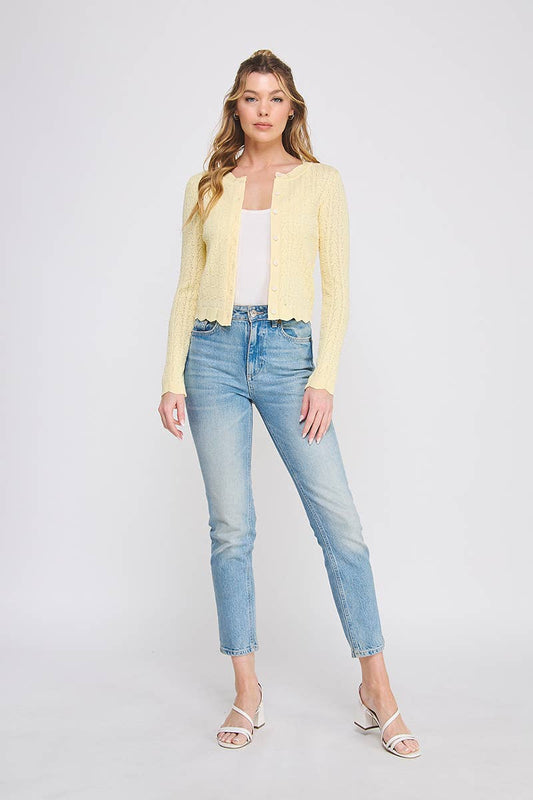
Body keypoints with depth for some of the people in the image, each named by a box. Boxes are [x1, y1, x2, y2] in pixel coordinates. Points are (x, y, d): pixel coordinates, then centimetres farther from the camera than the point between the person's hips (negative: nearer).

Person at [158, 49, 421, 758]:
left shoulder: (321, 182, 9)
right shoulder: (206, 189, 14)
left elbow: (337, 288, 4)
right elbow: (187, 289, 12)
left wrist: (324, 379, -6)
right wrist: (173, 377, 2)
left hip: (287, 351, -1)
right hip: (215, 352, 2)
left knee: (339, 518, -6)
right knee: (231, 526, 1)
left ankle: (377, 690, 7)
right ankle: (247, 692, 14)